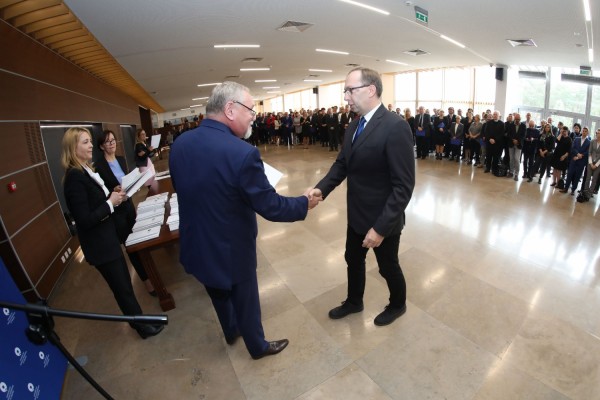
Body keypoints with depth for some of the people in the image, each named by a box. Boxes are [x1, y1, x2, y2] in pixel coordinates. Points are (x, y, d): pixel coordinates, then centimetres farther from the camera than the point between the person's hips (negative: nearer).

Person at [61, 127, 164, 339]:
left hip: (107, 238, 9)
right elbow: (85, 220, -26)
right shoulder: (74, 177, -23)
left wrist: (115, 197, -3)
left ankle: (137, 319, 41)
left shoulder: (86, 171, 6)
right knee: (123, 287, 8)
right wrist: (111, 202, -18)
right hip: (99, 244, -9)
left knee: (124, 284, 22)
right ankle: (142, 326, 27)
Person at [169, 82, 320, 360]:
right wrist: (304, 202, -6)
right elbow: (270, 206, -23)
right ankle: (258, 347, 47)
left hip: (195, 245, 7)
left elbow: (186, 191, 6)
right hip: (231, 250, -6)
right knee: (246, 302, 20)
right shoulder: (242, 153, -30)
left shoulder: (179, 145, -7)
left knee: (219, 295, 31)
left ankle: (230, 332, 58)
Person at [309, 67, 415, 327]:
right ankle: (354, 301, 51)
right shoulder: (353, 127, 3)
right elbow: (342, 164, 6)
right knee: (353, 260, 23)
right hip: (356, 214, 7)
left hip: (383, 219, -7)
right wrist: (322, 188, -12)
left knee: (388, 267, 18)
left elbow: (403, 186, -24)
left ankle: (397, 305, 49)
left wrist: (381, 227, -25)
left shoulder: (396, 126, -23)